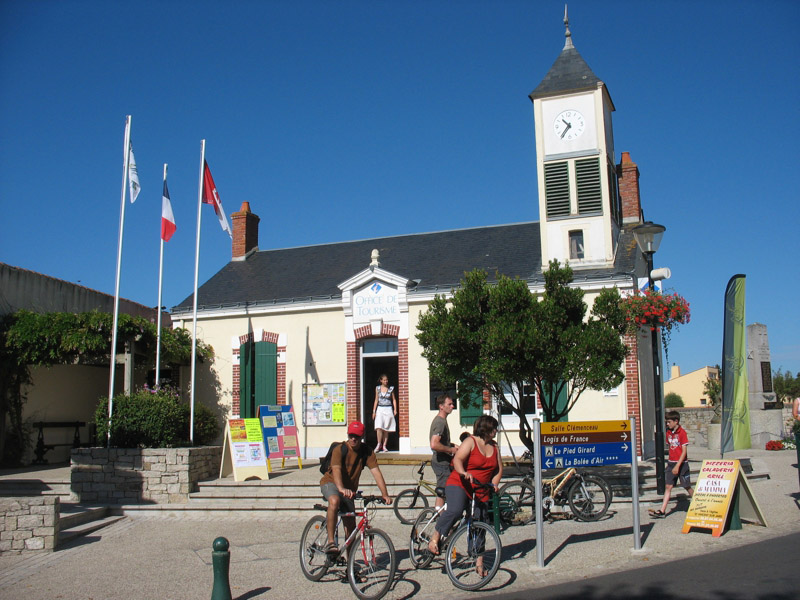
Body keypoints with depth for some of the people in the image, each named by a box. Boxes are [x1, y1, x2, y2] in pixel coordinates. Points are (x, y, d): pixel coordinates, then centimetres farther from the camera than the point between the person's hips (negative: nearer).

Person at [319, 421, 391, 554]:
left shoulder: (367, 451, -9)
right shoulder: (340, 449, -21)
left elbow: (376, 472, -16)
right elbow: (336, 469, -36)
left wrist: (385, 495, -28)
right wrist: (341, 488, -55)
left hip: (349, 489, 5)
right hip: (330, 483, -4)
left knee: (351, 526, 2)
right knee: (334, 501, -38)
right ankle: (330, 542, -34)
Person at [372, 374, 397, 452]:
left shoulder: (391, 388, 3)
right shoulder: (377, 388, 6)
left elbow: (394, 399, 8)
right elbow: (376, 400, 9)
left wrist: (395, 409, -2)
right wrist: (374, 411, 5)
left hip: (388, 409, 0)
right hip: (380, 409, 0)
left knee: (386, 428, 1)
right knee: (379, 427, -12)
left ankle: (384, 445, 7)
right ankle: (379, 444, 0)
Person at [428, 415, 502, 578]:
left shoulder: (494, 447, 12)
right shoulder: (470, 442, -8)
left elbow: (499, 469, 18)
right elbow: (457, 460, -20)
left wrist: (494, 484, 1)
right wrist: (464, 473, -39)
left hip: (481, 492, 6)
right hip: (459, 485, -6)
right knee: (455, 510, -32)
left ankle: (479, 563, 15)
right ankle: (435, 538, -16)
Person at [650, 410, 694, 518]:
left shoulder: (682, 432, -12)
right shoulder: (669, 432, 8)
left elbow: (684, 451, -15)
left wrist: (677, 466, -20)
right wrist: (671, 462, 12)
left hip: (681, 464, -6)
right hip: (671, 463, 6)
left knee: (687, 487, 6)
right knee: (668, 486, 1)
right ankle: (662, 511, -4)